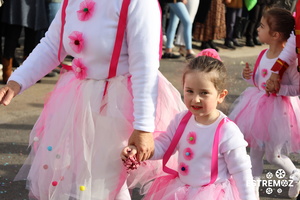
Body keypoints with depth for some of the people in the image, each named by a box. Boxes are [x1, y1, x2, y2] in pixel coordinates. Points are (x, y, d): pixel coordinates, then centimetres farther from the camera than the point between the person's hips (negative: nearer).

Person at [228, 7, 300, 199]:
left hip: (278, 111, -7)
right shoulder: (263, 55, 0)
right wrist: (249, 76, -6)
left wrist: (279, 88, -29)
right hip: (259, 105, 7)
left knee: (273, 154, 5)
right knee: (255, 148, 15)